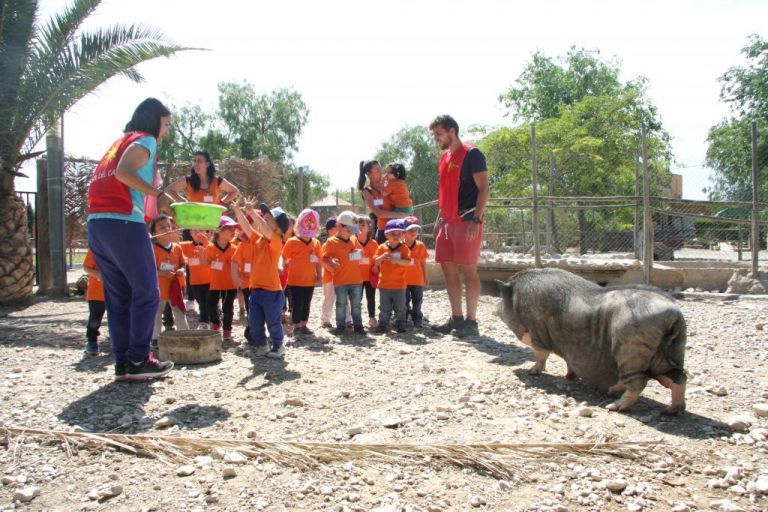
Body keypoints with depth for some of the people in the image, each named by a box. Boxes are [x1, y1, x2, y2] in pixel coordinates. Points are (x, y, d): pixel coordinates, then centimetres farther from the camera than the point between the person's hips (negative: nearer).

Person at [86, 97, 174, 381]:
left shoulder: (119, 142, 27)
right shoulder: (145, 141, 1)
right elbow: (123, 172, -19)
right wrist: (158, 193, -14)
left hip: (96, 224, 8)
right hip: (123, 222, -8)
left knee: (118, 297, 10)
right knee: (147, 293, -1)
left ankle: (123, 362, 10)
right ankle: (138, 359, -2)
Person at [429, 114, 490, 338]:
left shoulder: (471, 154, -7)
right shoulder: (444, 157, 17)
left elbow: (484, 189, -12)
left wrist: (476, 220, -20)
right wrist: (439, 219, 17)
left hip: (467, 221, -8)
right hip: (448, 222, 8)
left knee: (468, 270, -6)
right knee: (448, 269, 8)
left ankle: (471, 321, 0)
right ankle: (456, 318, 16)